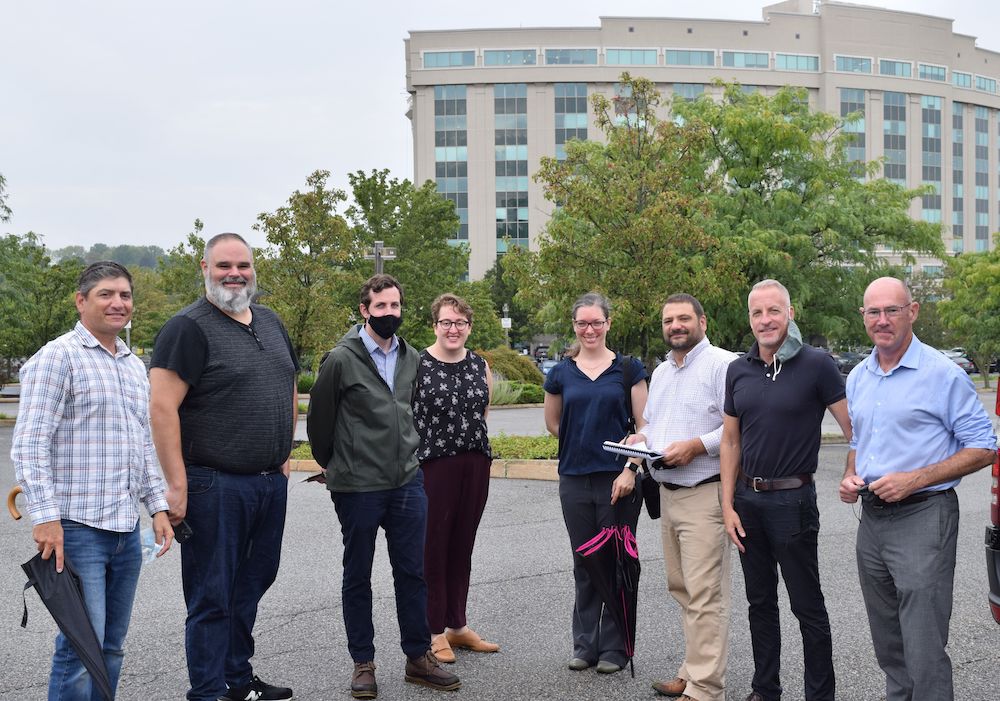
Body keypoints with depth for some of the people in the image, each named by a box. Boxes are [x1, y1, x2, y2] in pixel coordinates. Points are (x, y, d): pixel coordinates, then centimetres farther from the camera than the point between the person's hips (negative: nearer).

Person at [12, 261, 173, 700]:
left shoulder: (135, 366, 17)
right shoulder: (58, 357, -7)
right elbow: (29, 445, -13)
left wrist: (157, 506, 15)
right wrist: (45, 517, -18)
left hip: (126, 530, 7)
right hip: (76, 528, -7)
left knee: (111, 646, 12)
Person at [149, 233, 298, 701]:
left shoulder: (270, 322, 13)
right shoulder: (189, 327, -11)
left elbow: (289, 389, 24)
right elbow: (162, 407, -18)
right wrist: (177, 485, -21)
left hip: (271, 483, 8)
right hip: (215, 486, -7)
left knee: (252, 584, 17)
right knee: (212, 596, 1)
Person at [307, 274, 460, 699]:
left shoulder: (411, 359, 7)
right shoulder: (342, 359, -10)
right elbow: (318, 420, -1)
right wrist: (335, 465, 10)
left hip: (407, 482, 5)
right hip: (357, 488, -4)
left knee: (412, 572, 9)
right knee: (357, 577, 9)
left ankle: (418, 657, 21)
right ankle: (363, 663, 20)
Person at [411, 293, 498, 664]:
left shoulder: (480, 365, 9)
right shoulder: (416, 365, -5)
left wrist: (473, 439, 14)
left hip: (476, 465, 5)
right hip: (432, 464, -5)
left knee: (462, 547, 12)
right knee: (432, 547, 0)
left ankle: (457, 625, 24)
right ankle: (433, 631, 11)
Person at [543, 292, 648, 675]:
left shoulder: (627, 368, -1)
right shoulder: (561, 372, 6)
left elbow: (644, 425, -3)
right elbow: (553, 423, 19)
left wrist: (630, 468, -12)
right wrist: (582, 444, 10)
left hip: (618, 480, -3)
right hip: (575, 480, 3)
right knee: (584, 563, 11)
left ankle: (614, 647, 15)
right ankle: (585, 644, 22)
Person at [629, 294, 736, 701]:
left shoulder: (723, 364, -9)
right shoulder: (660, 373, 19)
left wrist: (695, 445, -21)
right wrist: (641, 439, 7)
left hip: (704, 495, -8)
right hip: (667, 493, 9)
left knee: (704, 594, -8)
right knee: (681, 589, 12)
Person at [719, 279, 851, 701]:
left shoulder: (816, 365, -10)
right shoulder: (738, 370, 5)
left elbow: (852, 428, -9)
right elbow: (730, 441, 9)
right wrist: (728, 506, 5)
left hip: (793, 499, -5)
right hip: (747, 498, 5)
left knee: (807, 606, 3)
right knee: (760, 602, 15)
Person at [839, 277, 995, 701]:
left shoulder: (943, 374, -9)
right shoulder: (858, 378, 12)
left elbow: (983, 448, -9)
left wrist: (915, 479, -18)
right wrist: (850, 477, 4)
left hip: (922, 518, -7)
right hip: (872, 519, 7)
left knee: (924, 652, -9)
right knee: (888, 647, 16)